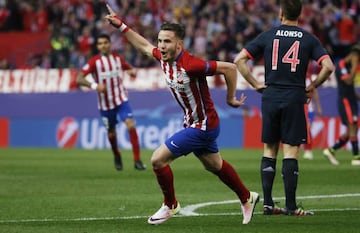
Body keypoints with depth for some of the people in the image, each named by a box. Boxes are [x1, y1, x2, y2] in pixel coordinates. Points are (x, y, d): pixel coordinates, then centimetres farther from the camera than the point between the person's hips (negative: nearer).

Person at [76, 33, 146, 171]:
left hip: (121, 99, 0)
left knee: (131, 125, -19)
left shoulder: (118, 58, 1)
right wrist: (94, 85, -34)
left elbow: (129, 69, 17)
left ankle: (137, 160, -16)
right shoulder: (94, 62, -9)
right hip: (105, 103, 0)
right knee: (111, 133, 11)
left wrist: (132, 71, -9)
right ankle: (117, 157, 41)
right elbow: (79, 79, -17)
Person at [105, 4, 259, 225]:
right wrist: (120, 24, 15)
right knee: (215, 166, 26)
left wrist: (231, 98, -13)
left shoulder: (191, 65, -30)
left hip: (203, 126, -9)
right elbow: (144, 45, 16)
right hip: (194, 123, 9)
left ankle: (170, 205, 11)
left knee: (158, 159, -10)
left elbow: (230, 67, -25)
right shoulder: (164, 58, -6)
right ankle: (247, 198, 45)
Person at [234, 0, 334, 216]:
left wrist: (256, 84, 7)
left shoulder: (267, 36, 4)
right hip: (295, 98, -2)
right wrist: (312, 87, 4)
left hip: (270, 97, 2)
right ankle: (291, 206, -3)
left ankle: (268, 203, 8)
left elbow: (239, 60, 1)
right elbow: (328, 66, -9)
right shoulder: (308, 39, 1)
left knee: (269, 150, 10)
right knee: (291, 151, -1)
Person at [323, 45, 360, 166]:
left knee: (350, 132, 7)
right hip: (345, 100, -10)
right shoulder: (341, 65, -11)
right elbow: (348, 81, -25)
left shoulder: (348, 66, 18)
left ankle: (331, 150, 12)